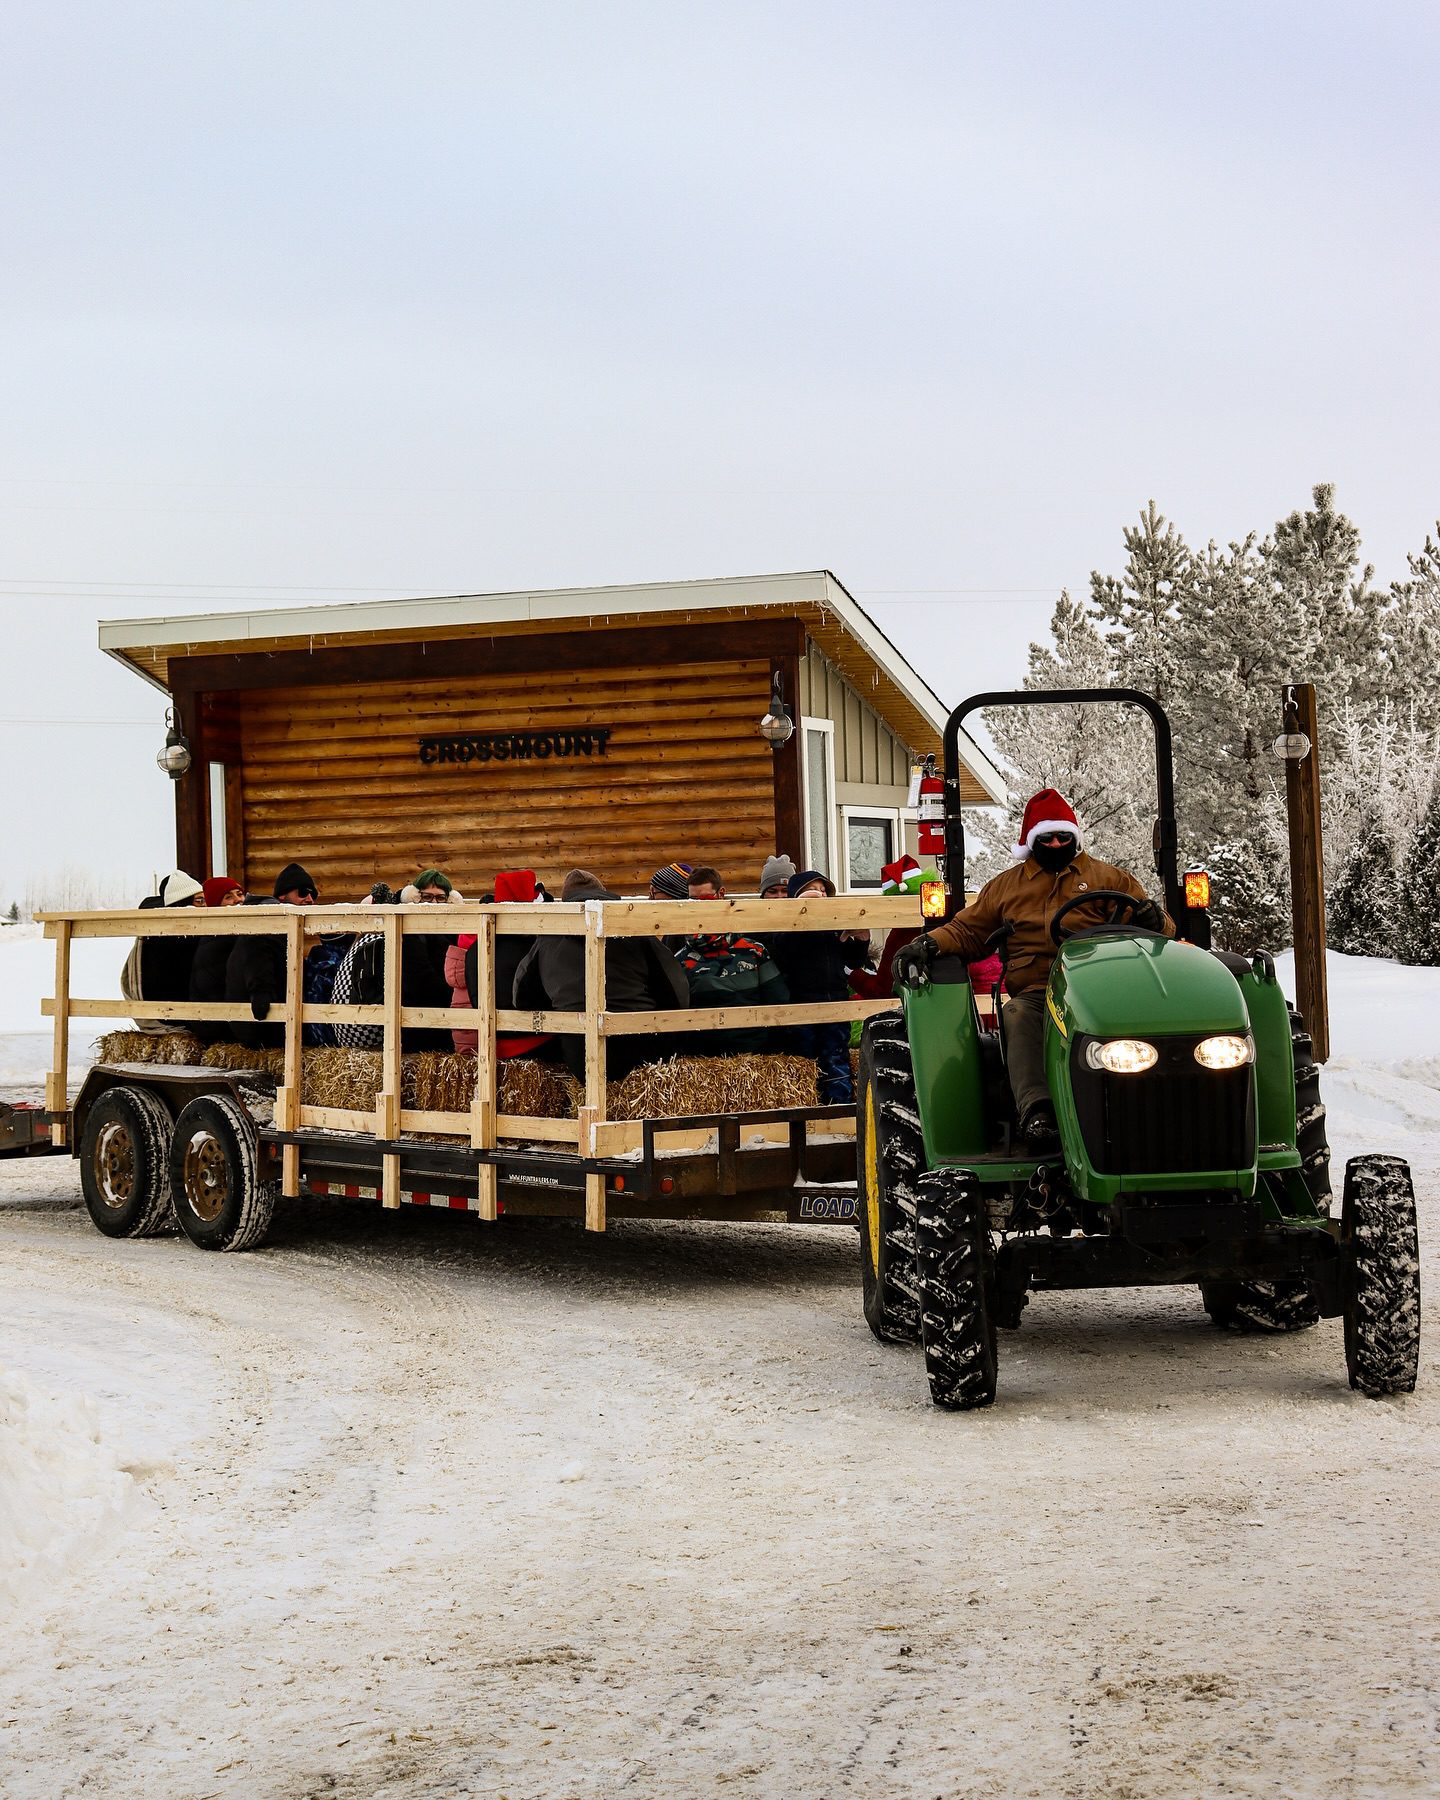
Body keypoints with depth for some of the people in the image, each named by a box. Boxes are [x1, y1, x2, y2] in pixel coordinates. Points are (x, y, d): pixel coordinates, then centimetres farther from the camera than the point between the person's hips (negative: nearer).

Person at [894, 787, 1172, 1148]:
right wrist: (928, 944, 5)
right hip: (1032, 993, 2)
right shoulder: (1005, 886, 27)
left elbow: (1162, 928, 17)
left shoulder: (1109, 878, 22)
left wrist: (1152, 920, -9)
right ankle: (1036, 1112, -48)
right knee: (1018, 1018, -35)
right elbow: (967, 931, 26)